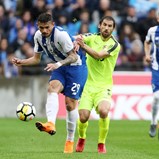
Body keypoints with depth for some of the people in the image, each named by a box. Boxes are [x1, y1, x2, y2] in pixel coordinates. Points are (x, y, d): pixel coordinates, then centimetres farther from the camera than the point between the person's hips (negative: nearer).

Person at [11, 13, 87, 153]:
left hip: (76, 67, -6)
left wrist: (58, 64, -38)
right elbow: (36, 58, 9)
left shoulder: (61, 35, -25)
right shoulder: (38, 36, -4)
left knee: (70, 103, -7)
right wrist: (21, 62, -7)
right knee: (52, 88, -25)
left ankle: (70, 141, 7)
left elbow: (73, 57, -23)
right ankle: (51, 124, -45)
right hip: (60, 67, 6)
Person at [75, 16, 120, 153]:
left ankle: (101, 143, -6)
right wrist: (78, 39, -33)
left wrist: (83, 45, -32)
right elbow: (77, 39, -9)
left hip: (103, 86, -2)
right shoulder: (92, 37, 6)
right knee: (83, 117, -12)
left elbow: (98, 55, -19)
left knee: (103, 111, -29)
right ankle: (81, 139, 23)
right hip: (88, 84, 2)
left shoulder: (115, 45, -6)